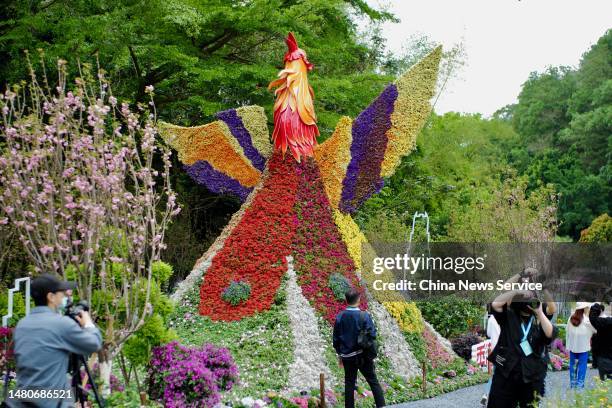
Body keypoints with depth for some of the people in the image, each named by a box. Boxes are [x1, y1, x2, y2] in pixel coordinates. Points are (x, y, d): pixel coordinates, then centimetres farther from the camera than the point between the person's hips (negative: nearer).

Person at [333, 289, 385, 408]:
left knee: (349, 384, 10)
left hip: (347, 356, 3)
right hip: (363, 355, -2)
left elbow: (336, 338, 4)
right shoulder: (364, 315, -13)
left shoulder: (340, 317, -2)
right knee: (373, 382, 5)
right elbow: (372, 335, -12)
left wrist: (339, 354, 15)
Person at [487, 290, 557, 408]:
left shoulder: (540, 321, 7)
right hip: (506, 372, -1)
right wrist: (516, 291, -13)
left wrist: (540, 312, -13)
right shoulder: (509, 317, 4)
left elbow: (551, 334, -12)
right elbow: (495, 304, -12)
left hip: (532, 376, 1)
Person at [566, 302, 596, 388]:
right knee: (582, 365, 4)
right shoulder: (587, 320, -14)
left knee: (573, 365, 12)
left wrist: (567, 345, 9)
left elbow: (567, 332, 2)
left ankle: (572, 383, 19)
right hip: (583, 346, -4)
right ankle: (580, 384, 3)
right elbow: (595, 330, -2)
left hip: (572, 346, 4)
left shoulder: (571, 319, -2)